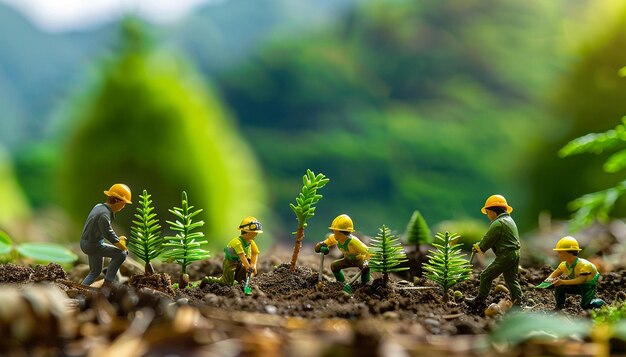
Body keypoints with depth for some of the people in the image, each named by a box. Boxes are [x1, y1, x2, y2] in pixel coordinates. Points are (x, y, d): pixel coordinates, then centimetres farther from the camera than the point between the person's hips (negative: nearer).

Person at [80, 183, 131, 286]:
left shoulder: (99, 207, 6)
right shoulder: (105, 214, -25)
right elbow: (108, 234, -23)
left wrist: (117, 239, 10)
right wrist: (123, 247, -12)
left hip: (85, 243, 10)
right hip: (93, 245, -10)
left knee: (95, 271, 24)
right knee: (121, 254, -11)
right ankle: (106, 284, -7)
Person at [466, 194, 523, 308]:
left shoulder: (498, 224, -14)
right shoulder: (509, 220, 17)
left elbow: (488, 240, -9)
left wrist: (478, 247, 8)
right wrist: (480, 246, 18)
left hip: (505, 255, -10)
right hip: (515, 254, 10)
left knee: (486, 275, -1)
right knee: (512, 279, 14)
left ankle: (480, 300, 5)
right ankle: (518, 303, 11)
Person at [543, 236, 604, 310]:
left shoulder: (583, 265, -33)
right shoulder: (565, 265, -10)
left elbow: (581, 279, -43)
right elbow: (556, 273, -3)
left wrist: (563, 282, -53)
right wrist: (550, 279, -30)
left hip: (589, 285, -6)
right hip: (577, 286, 6)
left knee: (585, 305, -20)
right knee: (559, 287, -14)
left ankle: (600, 302, 11)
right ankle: (559, 306, 6)